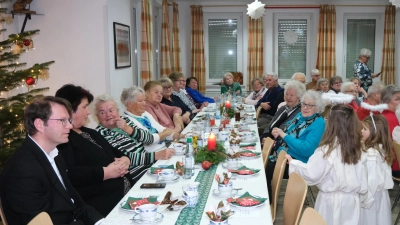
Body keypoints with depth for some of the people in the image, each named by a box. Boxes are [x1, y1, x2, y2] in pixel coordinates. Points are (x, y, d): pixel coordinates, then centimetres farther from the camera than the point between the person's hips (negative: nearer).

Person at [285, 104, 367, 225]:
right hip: (351, 200, 5)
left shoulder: (327, 150, -21)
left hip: (332, 201, -5)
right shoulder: (357, 149, -2)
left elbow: (311, 174, -19)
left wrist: (292, 162, -6)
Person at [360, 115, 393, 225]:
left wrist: (363, 200, -17)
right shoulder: (381, 149, 3)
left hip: (371, 197, -8)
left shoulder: (371, 154, -24)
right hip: (377, 195, 8)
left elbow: (372, 180, -23)